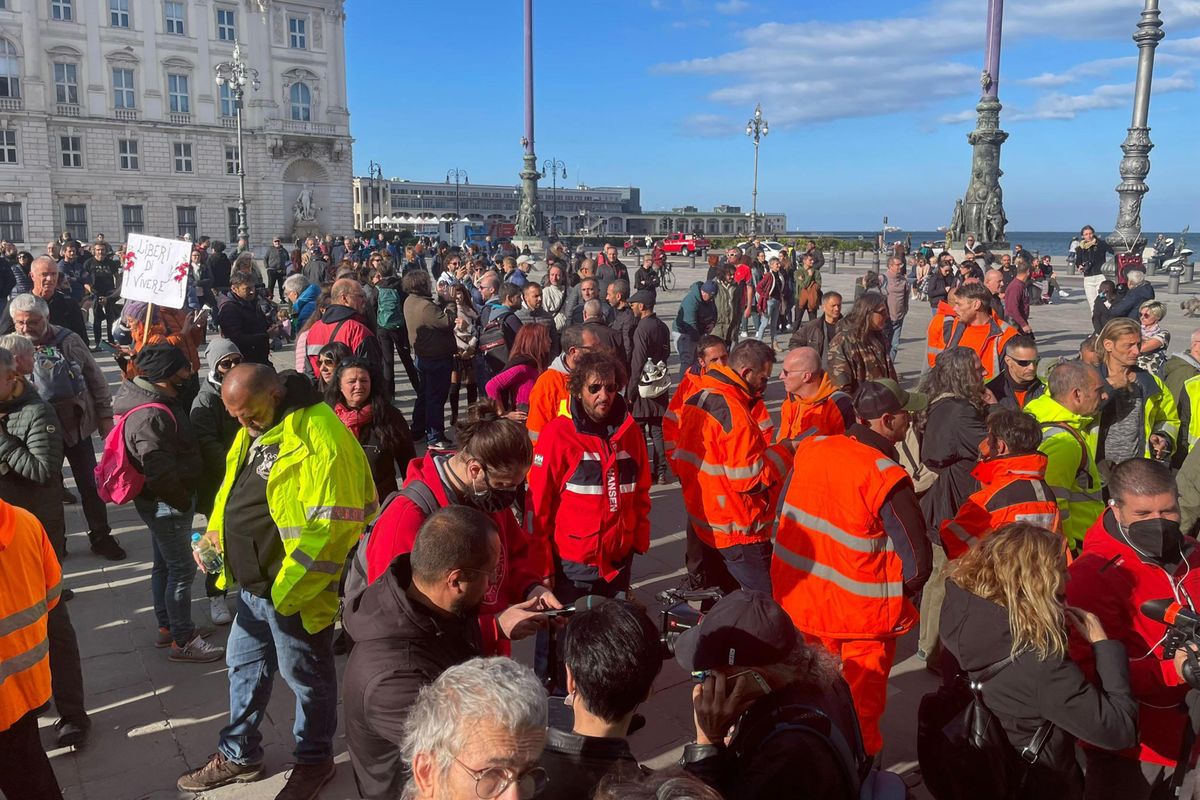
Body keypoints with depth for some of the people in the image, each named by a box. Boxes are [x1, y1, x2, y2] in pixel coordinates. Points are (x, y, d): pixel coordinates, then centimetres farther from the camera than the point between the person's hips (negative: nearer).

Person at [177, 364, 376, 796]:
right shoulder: (253, 429, 6)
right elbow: (233, 488, 21)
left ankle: (314, 760, 32)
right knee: (244, 665, 22)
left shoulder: (319, 437, -25)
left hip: (294, 590, -9)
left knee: (307, 677, 10)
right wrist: (214, 533, 8)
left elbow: (332, 525, -28)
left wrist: (288, 589, -23)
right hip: (252, 583, 9)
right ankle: (238, 755, 42)